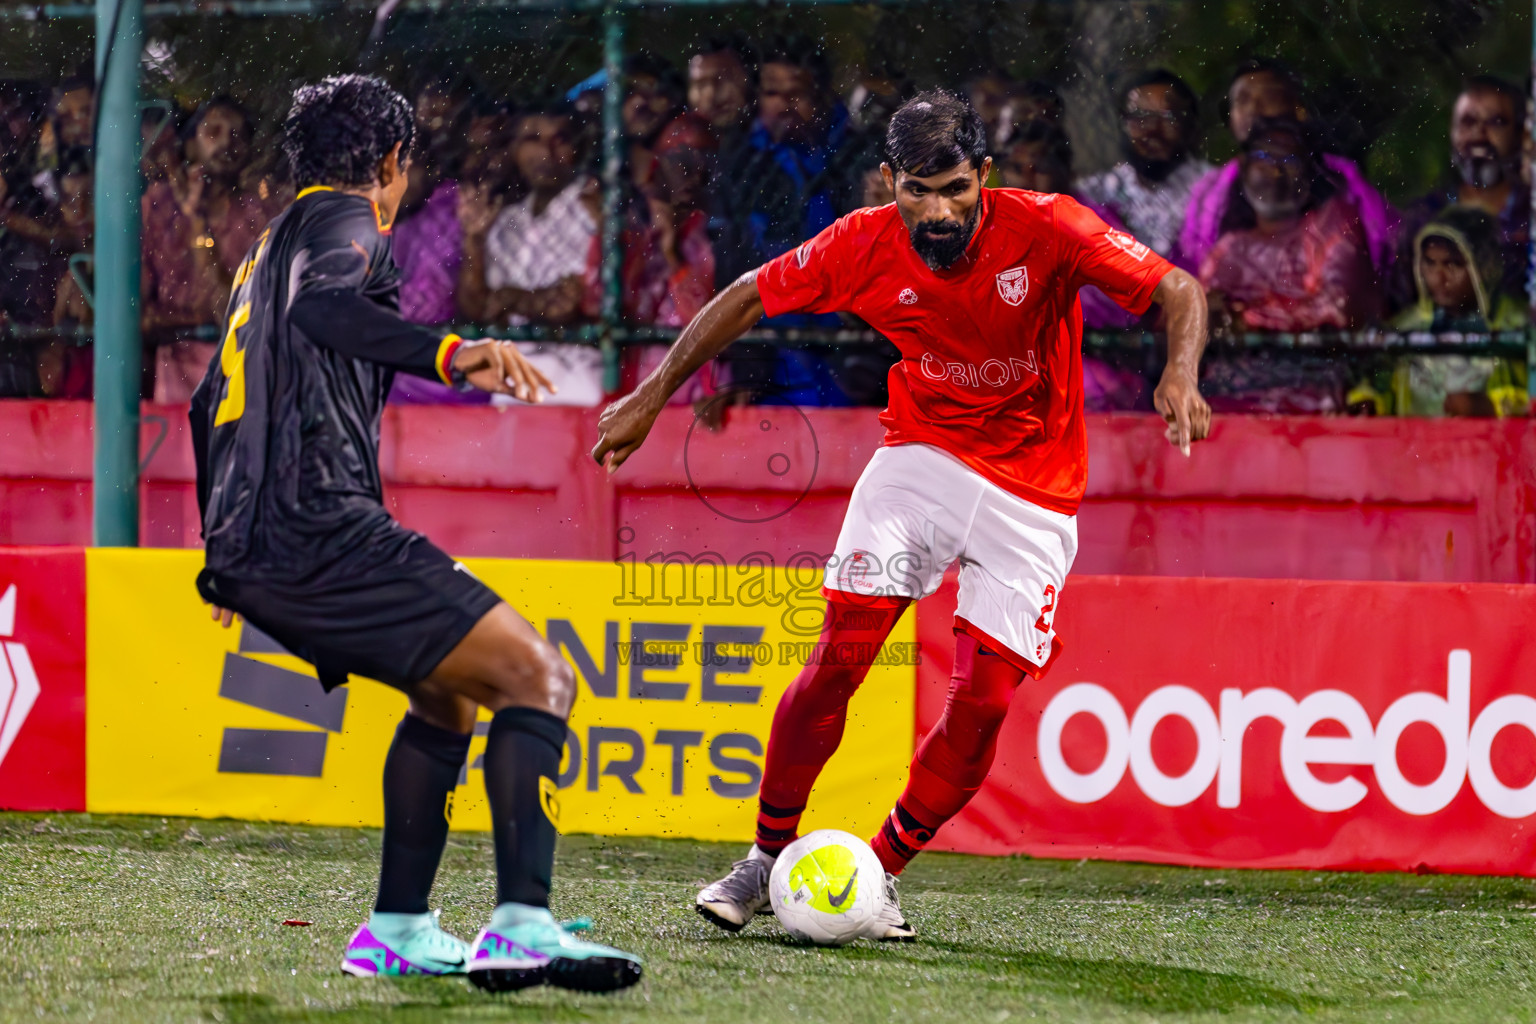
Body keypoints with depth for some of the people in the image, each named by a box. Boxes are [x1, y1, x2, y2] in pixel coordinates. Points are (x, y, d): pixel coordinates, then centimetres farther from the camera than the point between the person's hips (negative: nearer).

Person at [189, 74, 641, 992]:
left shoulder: (269, 246, 27)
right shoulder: (342, 219, 1)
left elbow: (208, 405, 37)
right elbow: (318, 306, -24)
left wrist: (227, 552, 48)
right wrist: (449, 355, -36)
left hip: (258, 553, 10)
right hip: (324, 529, -10)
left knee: (451, 696, 27)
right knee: (539, 679, -12)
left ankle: (397, 932, 20)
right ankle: (522, 927, -28)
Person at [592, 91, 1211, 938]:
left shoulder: (1045, 231, -20)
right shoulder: (865, 247, -13)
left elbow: (1180, 291, -20)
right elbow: (749, 298, 2)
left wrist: (1180, 374, -41)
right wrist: (652, 396, 4)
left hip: (1033, 494, -1)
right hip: (922, 453, 1)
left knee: (984, 701, -9)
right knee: (840, 654, -14)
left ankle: (878, 876, 10)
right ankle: (769, 855, 3)